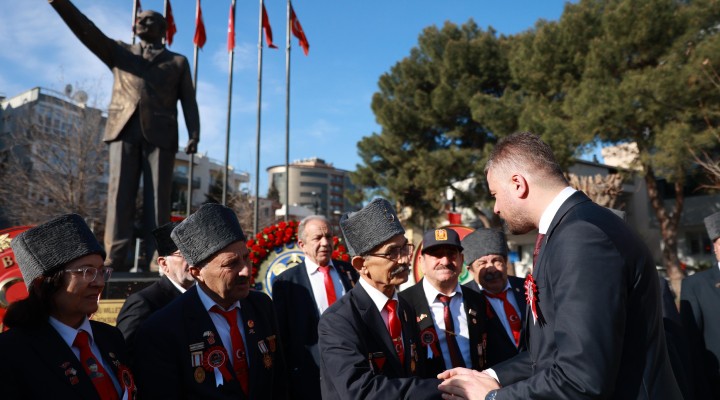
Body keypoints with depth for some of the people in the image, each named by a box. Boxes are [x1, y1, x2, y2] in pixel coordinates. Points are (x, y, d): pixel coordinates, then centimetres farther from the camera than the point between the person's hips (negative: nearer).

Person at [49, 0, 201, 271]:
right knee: (120, 193, -7)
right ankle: (115, 258, -9)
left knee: (158, 198, -7)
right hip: (124, 129, 2)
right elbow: (88, 32, 12)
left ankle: (155, 262, -8)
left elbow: (188, 102, 10)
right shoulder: (120, 52, 25)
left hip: (160, 134, -1)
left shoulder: (178, 62, 20)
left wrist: (194, 135, -4)